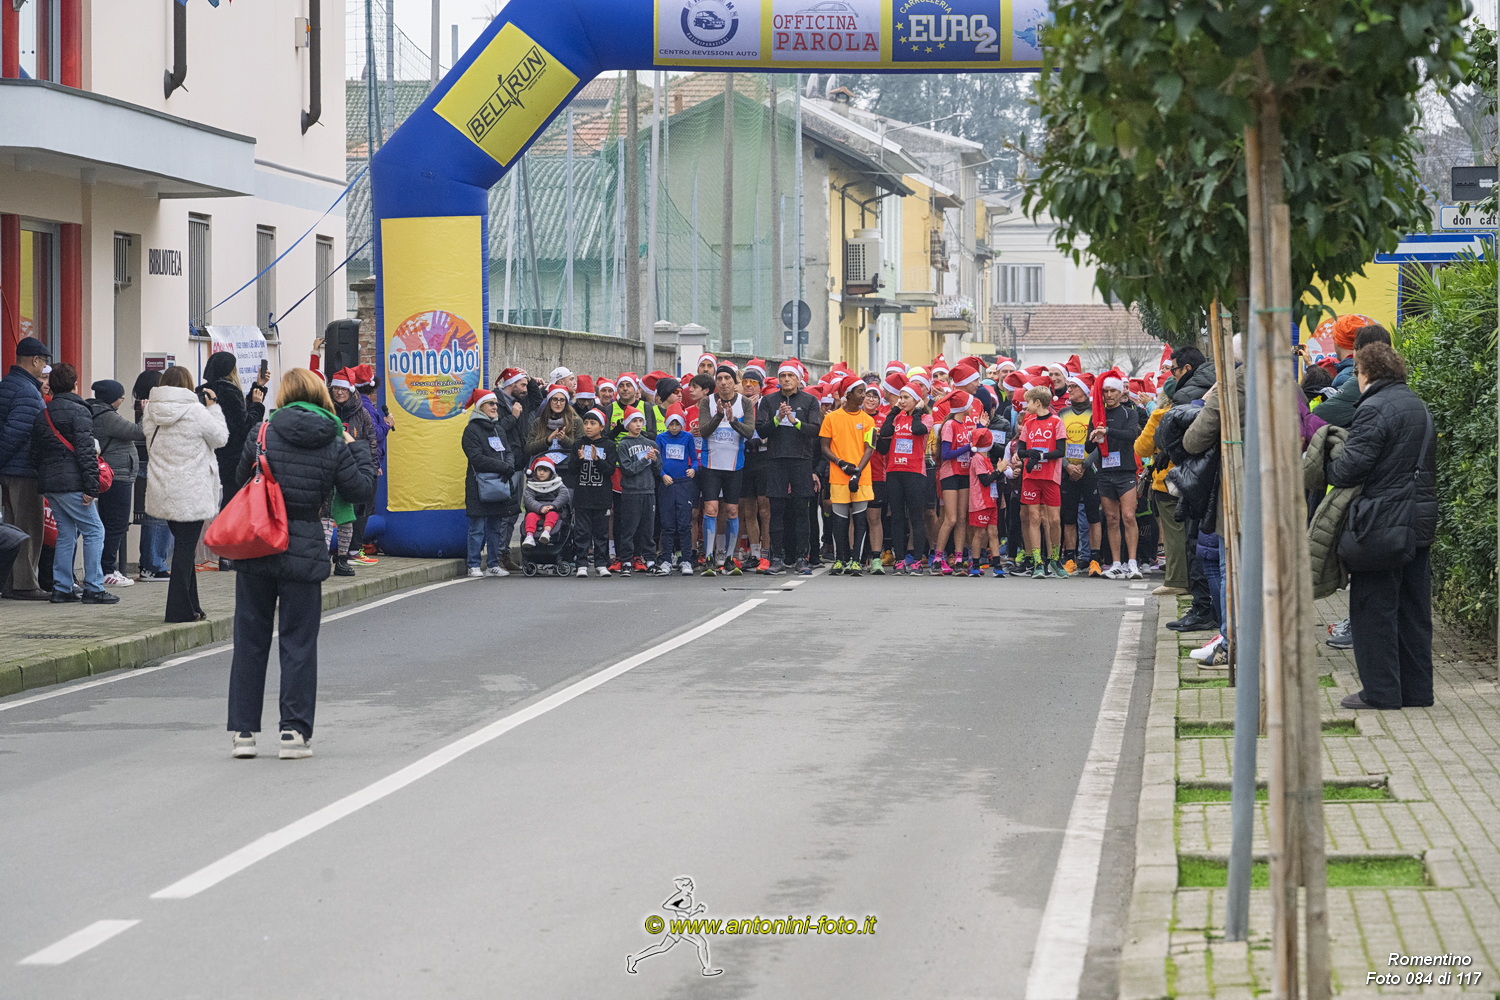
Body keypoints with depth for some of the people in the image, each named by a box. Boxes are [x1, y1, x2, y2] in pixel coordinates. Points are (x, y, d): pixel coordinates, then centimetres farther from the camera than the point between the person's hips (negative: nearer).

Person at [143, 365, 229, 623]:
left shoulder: (150, 413, 4)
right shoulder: (196, 412, -14)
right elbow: (220, 437, -2)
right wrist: (213, 407, 8)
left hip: (163, 492, 6)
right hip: (191, 493, -6)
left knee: (183, 546, 17)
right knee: (185, 547, -2)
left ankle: (190, 606, 23)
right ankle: (180, 609, -1)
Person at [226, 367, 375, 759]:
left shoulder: (261, 434, -4)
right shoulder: (334, 444, -5)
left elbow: (240, 480, 8)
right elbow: (361, 490, 2)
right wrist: (358, 449, 16)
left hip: (256, 549, 1)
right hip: (305, 550, -1)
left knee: (250, 639, 9)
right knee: (299, 642, 7)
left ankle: (243, 730, 10)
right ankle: (294, 730, 4)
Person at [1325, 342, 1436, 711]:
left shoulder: (1373, 410, -15)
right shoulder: (1419, 406, 14)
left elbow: (1351, 467, -20)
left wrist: (1325, 469, -1)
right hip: (1421, 520, 9)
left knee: (1373, 610, -1)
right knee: (1414, 609, 13)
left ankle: (1381, 691, 0)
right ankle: (1416, 690, 17)